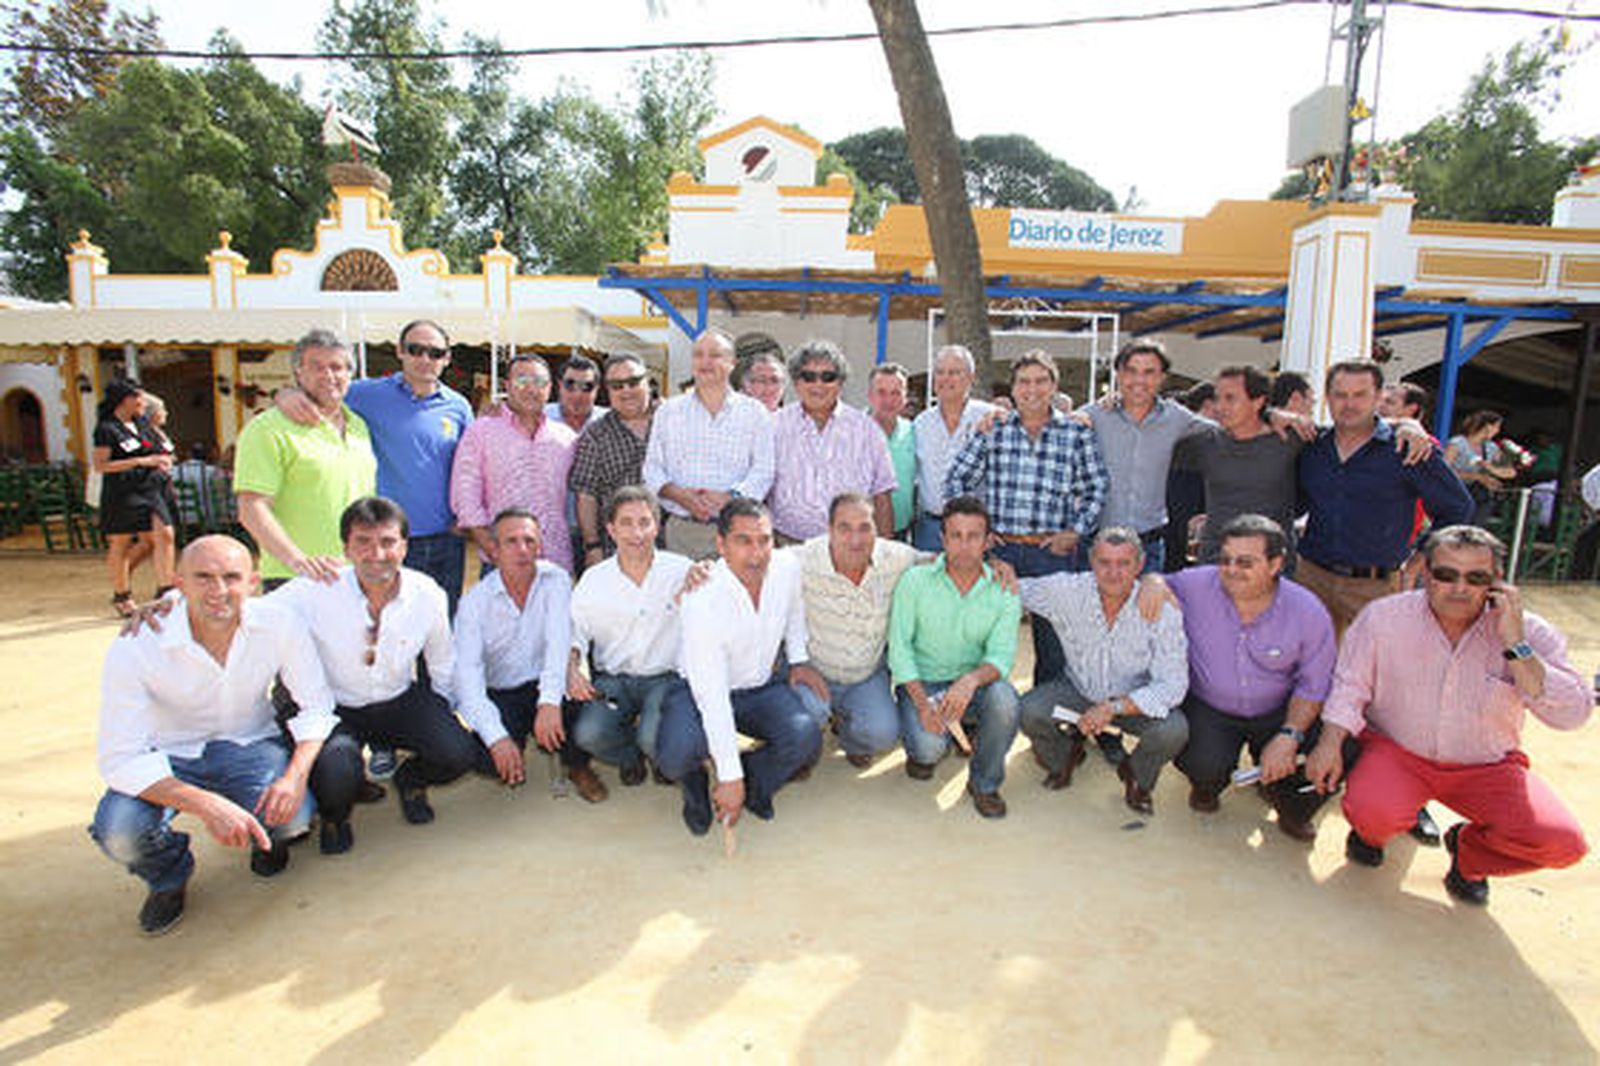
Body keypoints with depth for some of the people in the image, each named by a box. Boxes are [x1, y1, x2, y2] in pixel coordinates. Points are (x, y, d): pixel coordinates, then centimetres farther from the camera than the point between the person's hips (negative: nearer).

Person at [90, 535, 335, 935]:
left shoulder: (280, 625, -19)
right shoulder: (134, 649, -23)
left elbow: (316, 706, -10)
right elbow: (121, 759, -24)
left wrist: (295, 776, -29)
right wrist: (206, 804, -39)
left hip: (251, 745, 1)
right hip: (170, 756, 0)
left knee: (292, 816, -26)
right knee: (119, 833, -28)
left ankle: (263, 837, 16)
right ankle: (168, 875, 11)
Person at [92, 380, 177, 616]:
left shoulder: (142, 422, 12)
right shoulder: (107, 429, -8)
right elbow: (100, 465, -14)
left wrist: (163, 459, 7)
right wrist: (142, 461, -18)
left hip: (152, 488, 6)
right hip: (122, 492, -6)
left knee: (165, 535, -6)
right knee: (120, 544, 6)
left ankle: (165, 591, -1)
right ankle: (121, 596, 20)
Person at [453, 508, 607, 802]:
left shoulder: (556, 580, -6)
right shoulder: (474, 602, -6)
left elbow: (559, 639, -21)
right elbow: (467, 673, -14)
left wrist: (550, 701, -37)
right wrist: (496, 737, -27)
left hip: (544, 687, 0)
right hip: (499, 697, 0)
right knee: (490, 758, -28)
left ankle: (576, 764, 1)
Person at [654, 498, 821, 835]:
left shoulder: (788, 568, -14)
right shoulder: (702, 600, -30)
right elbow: (712, 699, -29)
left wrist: (798, 659, 11)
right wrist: (730, 777, -27)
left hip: (762, 687, 4)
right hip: (700, 691, -4)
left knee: (806, 737, -24)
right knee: (676, 756, -31)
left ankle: (754, 781, 9)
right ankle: (695, 786, 8)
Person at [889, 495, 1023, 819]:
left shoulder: (1003, 591, -6)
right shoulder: (916, 580, -9)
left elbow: (1001, 655, -12)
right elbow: (899, 646, -9)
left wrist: (972, 679, -36)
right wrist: (922, 703, -21)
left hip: (974, 684, 2)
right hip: (922, 682, -1)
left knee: (1004, 700, -31)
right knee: (929, 747, -28)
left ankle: (984, 783, -3)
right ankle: (922, 750, 15)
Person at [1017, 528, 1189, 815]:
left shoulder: (1162, 610, -24)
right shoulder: (1066, 591, -20)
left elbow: (1172, 685, -24)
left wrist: (1113, 707, -34)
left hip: (1135, 700, -1)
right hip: (1077, 690, 1)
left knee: (1174, 730, -30)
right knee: (1028, 711, -25)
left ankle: (1137, 777, 8)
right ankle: (1064, 757, 13)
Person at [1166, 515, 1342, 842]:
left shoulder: (1309, 613, -14)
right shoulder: (1194, 586, -17)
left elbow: (1313, 686, -6)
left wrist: (1288, 736, -18)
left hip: (1278, 713, 1)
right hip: (1209, 708, -1)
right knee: (1205, 766, -28)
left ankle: (1290, 805, 17)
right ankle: (1207, 784, 16)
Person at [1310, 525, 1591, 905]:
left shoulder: (1530, 632, -9)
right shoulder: (1384, 618, -11)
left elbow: (1572, 715, -20)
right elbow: (1350, 686, -1)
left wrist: (1515, 646, -27)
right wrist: (1330, 743, -13)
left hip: (1487, 766, 2)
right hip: (1395, 750, -1)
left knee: (1563, 843, -20)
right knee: (1372, 813, -31)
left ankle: (1470, 852, 16)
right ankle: (1370, 832, 12)